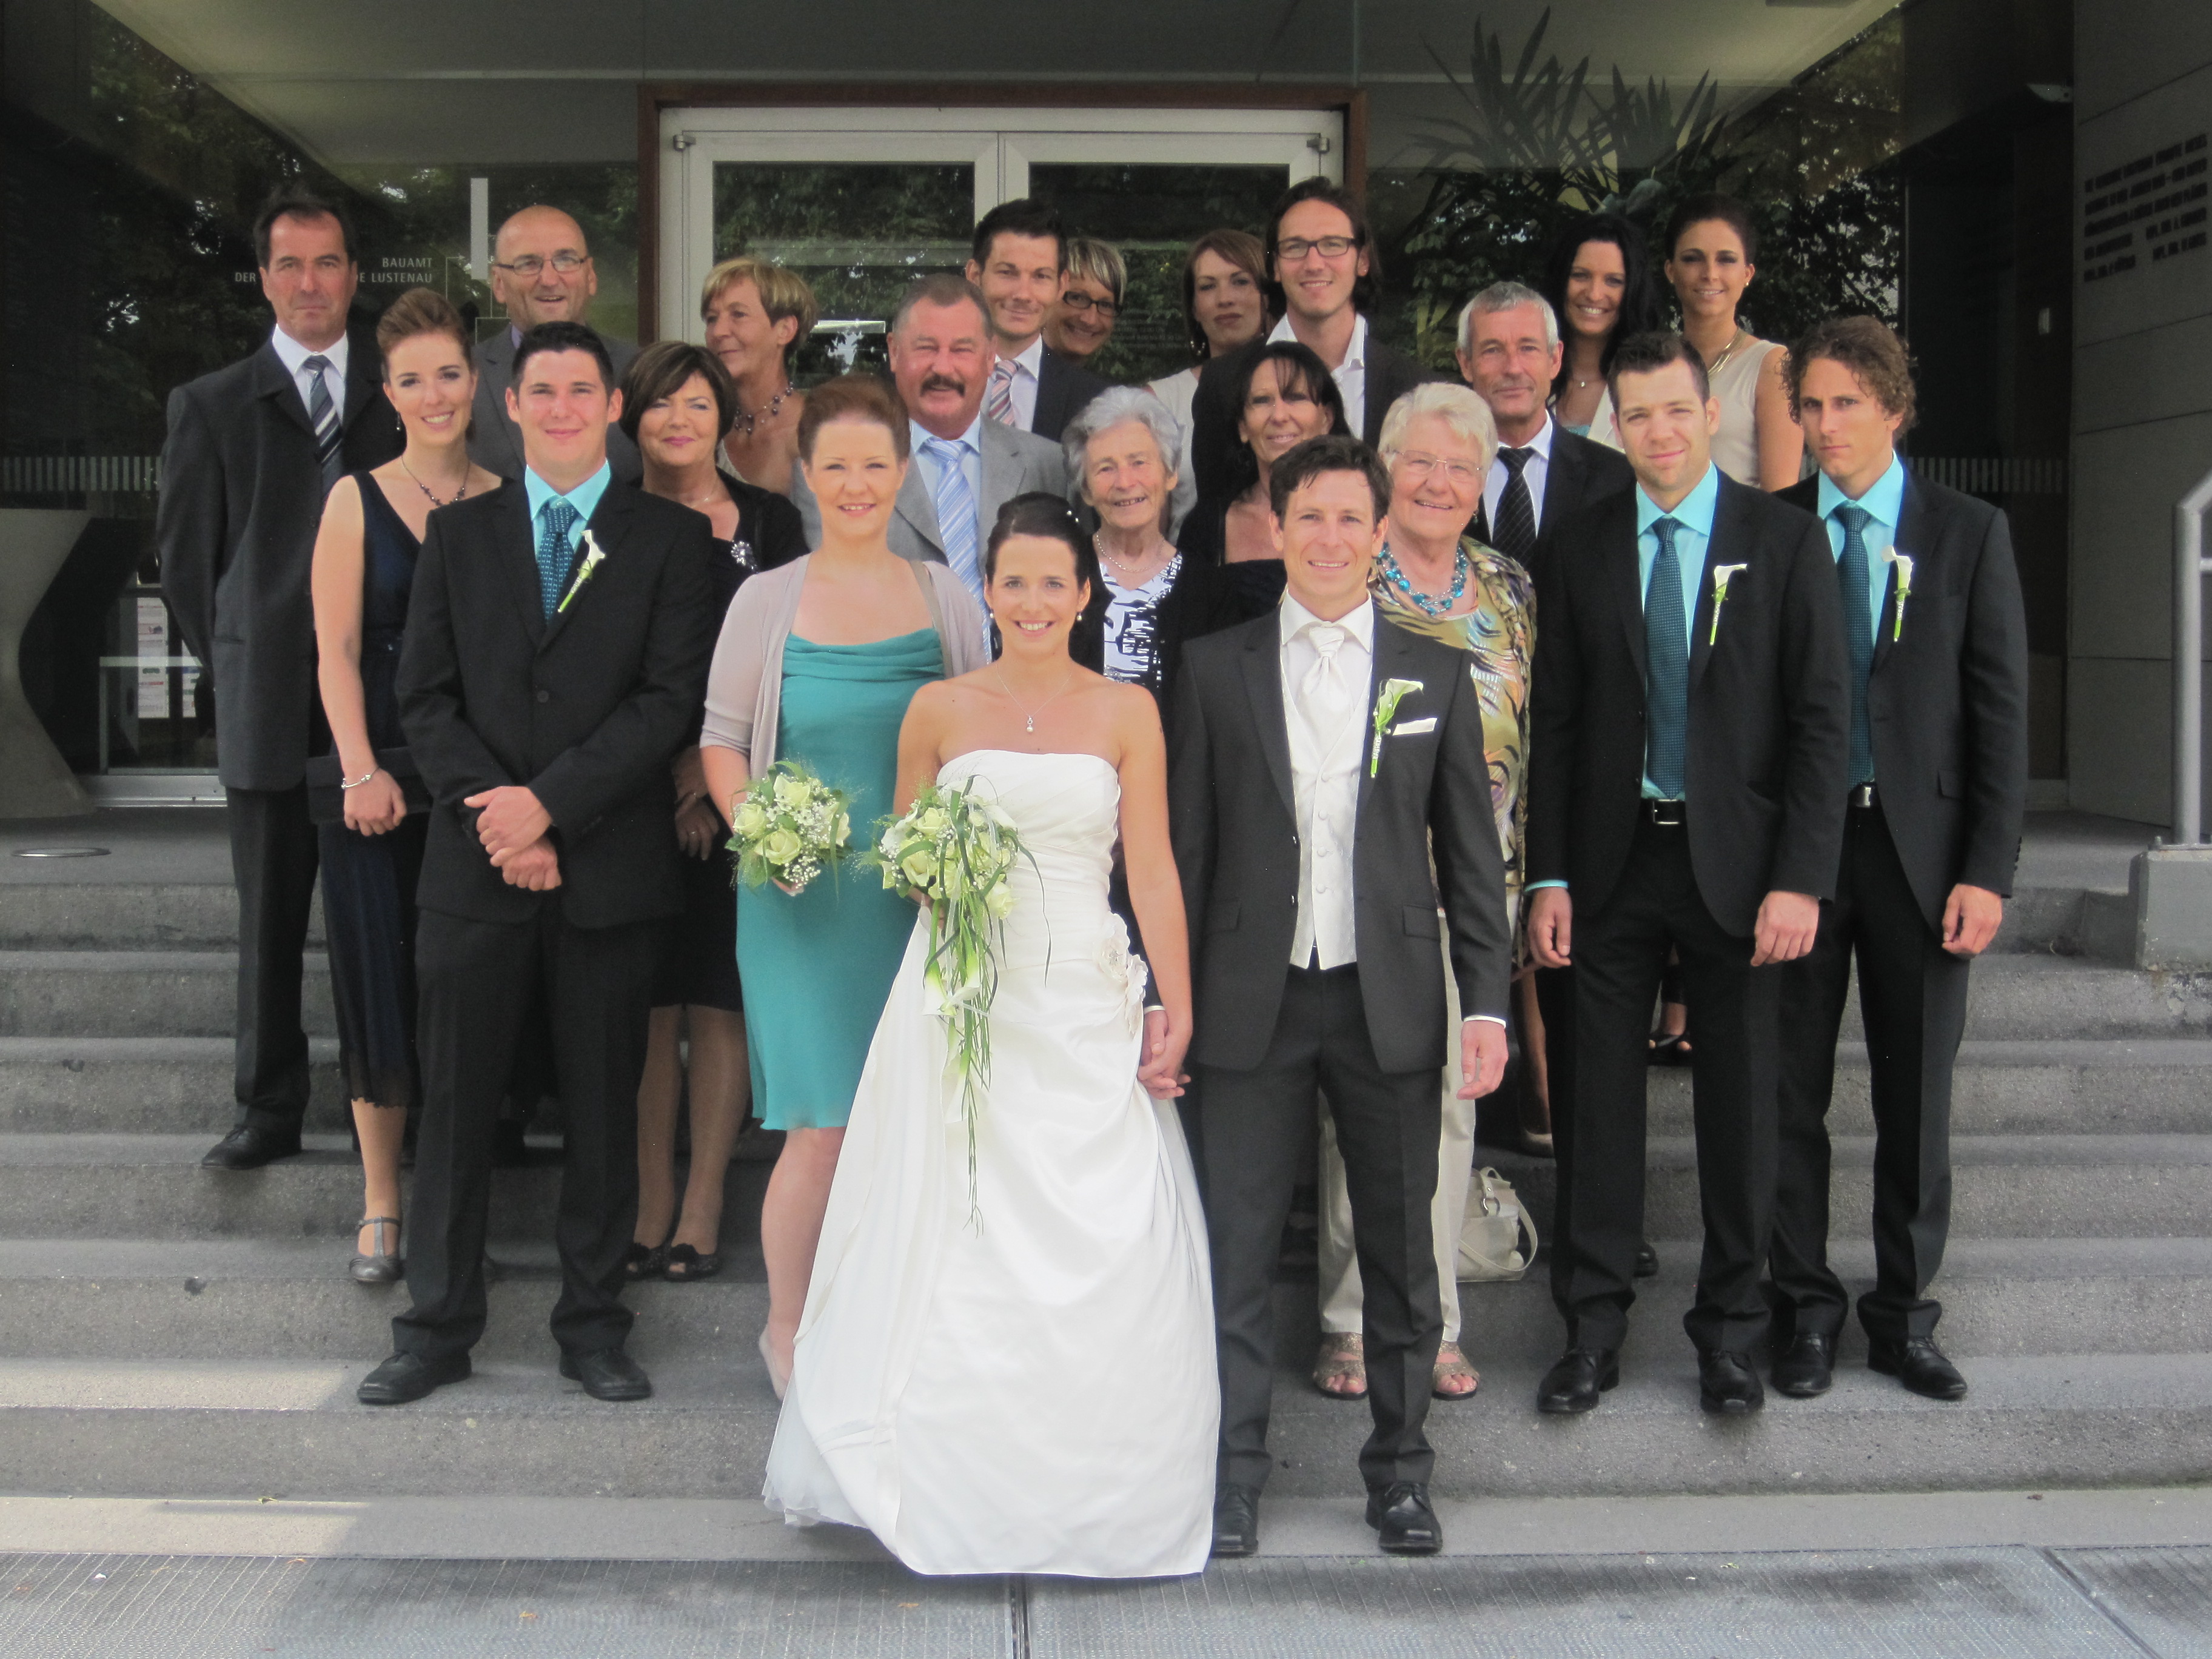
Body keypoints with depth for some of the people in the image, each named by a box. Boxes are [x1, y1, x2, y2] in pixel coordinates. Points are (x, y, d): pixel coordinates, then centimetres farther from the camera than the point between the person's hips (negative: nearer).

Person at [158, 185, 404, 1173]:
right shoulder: (212, 406, 8)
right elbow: (185, 554, 10)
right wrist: (236, 663, 6)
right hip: (268, 709, 1)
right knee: (270, 916, 6)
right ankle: (270, 1110, 16)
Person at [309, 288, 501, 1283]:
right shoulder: (358, 500, 2)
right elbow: (335, 650, -2)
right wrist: (362, 770, -12)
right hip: (379, 779, -1)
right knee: (380, 983, 3)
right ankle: (380, 1203, 15)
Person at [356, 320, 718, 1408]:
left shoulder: (671, 537, 3)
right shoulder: (459, 533, 11)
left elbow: (672, 697, -6)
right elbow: (425, 697, 5)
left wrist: (549, 803, -14)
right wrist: (496, 819, -9)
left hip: (609, 869, -1)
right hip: (476, 868, 2)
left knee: (602, 1107, 7)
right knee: (455, 1104, 6)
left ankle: (592, 1325, 21)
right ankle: (438, 1326, 19)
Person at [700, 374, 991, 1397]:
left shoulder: (944, 595, 6)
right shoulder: (768, 598, 2)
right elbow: (722, 739, 5)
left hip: (923, 893, 2)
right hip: (803, 897, -2)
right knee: (824, 1129, -4)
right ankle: (788, 1330, 18)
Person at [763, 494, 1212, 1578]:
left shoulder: (1126, 713, 4)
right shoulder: (940, 709, 6)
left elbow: (1153, 871, 1)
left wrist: (1177, 1010, -3)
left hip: (1085, 1002, 0)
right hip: (959, 996, 1)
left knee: (1098, 1248, -1)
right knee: (953, 1240, 1)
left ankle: (1089, 1485, 15)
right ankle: (954, 1476, 16)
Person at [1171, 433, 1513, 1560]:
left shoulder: (1437, 673, 6)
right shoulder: (1215, 670, 4)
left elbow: (1471, 855, 6)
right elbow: (1184, 848, 4)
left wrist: (1487, 1001, -1)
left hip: (1390, 999, 1)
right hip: (1254, 1001, 0)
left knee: (1400, 1245, 10)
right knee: (1240, 1244, 5)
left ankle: (1399, 1466, 25)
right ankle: (1235, 1468, 19)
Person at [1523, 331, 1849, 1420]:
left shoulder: (1784, 540, 0)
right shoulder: (1581, 550, 5)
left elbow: (1821, 719, -3)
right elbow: (1554, 725, 6)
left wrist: (1800, 878, -11)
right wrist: (1547, 877, -1)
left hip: (1736, 862, -1)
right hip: (1612, 860, 1)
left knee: (1742, 1105, 7)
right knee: (1599, 1102, 5)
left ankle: (1729, 1332, 22)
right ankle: (1592, 1331, 17)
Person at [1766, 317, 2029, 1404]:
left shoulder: (1970, 534, 3)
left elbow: (1999, 712, 0)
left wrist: (1988, 869, -7)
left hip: (1919, 843, 0)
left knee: (1916, 1097, 8)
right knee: (1791, 1089, 6)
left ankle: (1903, 1313, 23)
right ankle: (1807, 1308, 20)